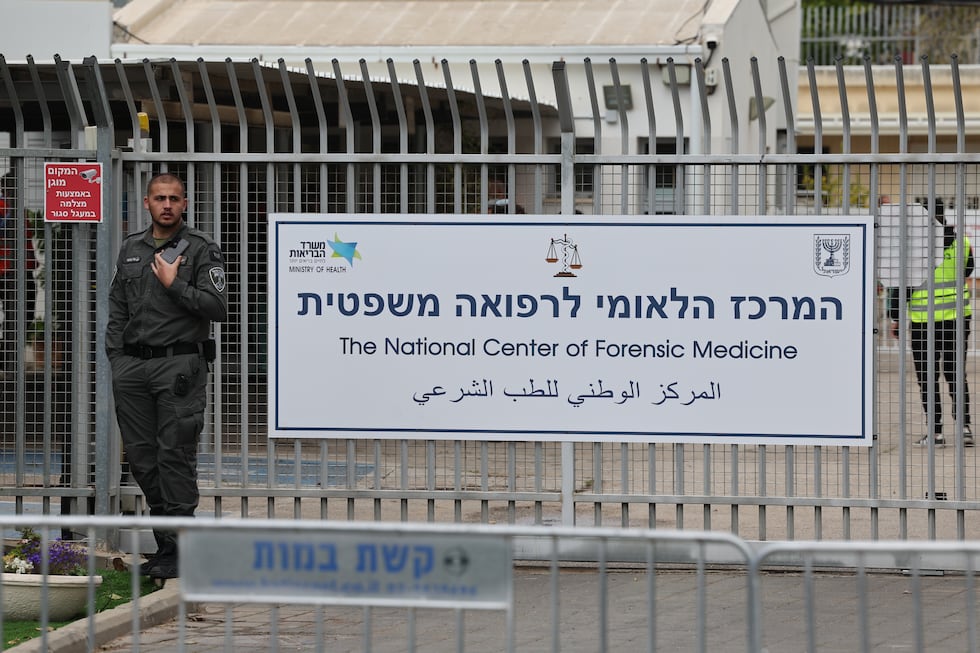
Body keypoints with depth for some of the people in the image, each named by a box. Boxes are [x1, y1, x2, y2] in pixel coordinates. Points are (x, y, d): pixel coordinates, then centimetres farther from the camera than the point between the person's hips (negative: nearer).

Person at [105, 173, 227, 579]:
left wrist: (174, 284, -10)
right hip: (133, 364, 6)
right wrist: (116, 360, 11)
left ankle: (179, 551, -5)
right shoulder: (130, 250, 17)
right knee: (140, 455, 5)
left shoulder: (201, 250, 0)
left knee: (175, 456, -8)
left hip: (179, 363, -6)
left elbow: (217, 307, -9)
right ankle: (165, 544, 14)